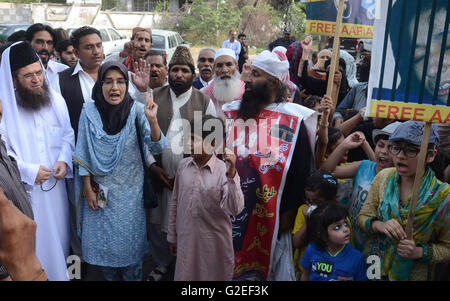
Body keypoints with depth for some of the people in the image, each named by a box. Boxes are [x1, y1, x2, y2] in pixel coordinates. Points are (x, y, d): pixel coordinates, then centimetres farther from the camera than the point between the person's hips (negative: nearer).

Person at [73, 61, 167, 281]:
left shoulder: (136, 110, -12)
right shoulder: (89, 111, -8)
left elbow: (156, 147, -20)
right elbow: (83, 154, -2)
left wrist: (152, 120, -37)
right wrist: (88, 189, -3)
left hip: (130, 189, -1)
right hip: (99, 188, 1)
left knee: (130, 239, 12)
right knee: (103, 238, 15)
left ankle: (133, 277, 37)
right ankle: (110, 276, 40)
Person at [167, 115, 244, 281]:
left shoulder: (224, 170, -15)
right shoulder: (184, 165, -2)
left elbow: (235, 209, -24)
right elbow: (175, 202, 7)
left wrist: (232, 175, -34)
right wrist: (172, 236, 12)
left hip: (215, 243, -3)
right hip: (186, 240, 3)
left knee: (214, 276, 14)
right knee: (185, 275, 15)